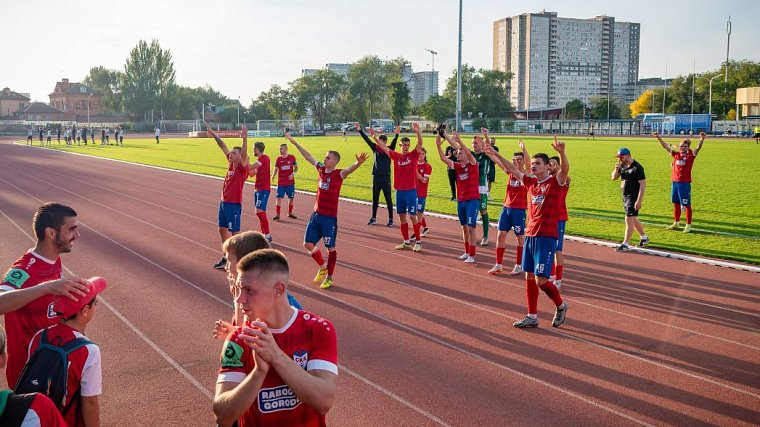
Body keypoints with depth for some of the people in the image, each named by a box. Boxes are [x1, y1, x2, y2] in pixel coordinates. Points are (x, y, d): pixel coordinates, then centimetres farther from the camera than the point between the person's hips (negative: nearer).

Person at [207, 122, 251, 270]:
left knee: (234, 233, -4)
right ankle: (226, 258, 26)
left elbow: (244, 155, -31)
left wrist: (245, 138, -44)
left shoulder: (243, 168, -12)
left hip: (234, 204, -9)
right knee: (222, 230, 15)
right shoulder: (231, 164, 8)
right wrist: (214, 134, 15)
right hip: (224, 202, 9)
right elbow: (223, 146, 14)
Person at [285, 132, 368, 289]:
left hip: (330, 217, -6)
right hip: (316, 214, 6)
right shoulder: (321, 169, 6)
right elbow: (308, 156, 16)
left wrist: (358, 163, -54)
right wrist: (294, 142, 21)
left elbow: (349, 169, -33)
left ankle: (329, 277, 16)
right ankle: (322, 267, 29)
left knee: (330, 247, 4)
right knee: (308, 244, 8)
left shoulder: (339, 174, -12)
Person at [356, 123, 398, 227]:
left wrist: (396, 135, -39)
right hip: (376, 177, 4)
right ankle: (374, 218, 23)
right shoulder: (375, 148, 5)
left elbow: (393, 143, -21)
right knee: (375, 199, 12)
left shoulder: (389, 150, -4)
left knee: (388, 199, 1)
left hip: (386, 177, -4)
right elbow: (367, 140, 2)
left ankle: (391, 219, 8)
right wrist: (360, 131, -5)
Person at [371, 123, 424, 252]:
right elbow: (383, 147, 9)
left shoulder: (414, 155, -2)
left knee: (412, 216, -6)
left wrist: (418, 132, -33)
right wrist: (374, 136, 2)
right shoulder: (396, 156, 6)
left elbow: (420, 144, -18)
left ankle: (418, 242, 2)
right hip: (399, 190, 4)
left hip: (411, 190, -4)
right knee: (402, 216, 9)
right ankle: (406, 242, 19)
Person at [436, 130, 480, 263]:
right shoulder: (457, 166, 8)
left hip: (472, 200, -6)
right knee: (464, 227, 13)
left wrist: (458, 141, -36)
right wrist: (438, 145, -15)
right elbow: (443, 158, -1)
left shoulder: (472, 164, -5)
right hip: (460, 200, 6)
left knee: (471, 227, -7)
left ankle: (472, 255, -3)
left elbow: (469, 153, -24)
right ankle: (467, 252, 24)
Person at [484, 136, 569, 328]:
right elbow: (512, 169, 18)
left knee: (541, 279, -8)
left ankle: (561, 306, 18)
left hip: (546, 236, -7)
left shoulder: (555, 181, -7)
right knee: (529, 277, 9)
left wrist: (561, 152, -45)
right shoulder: (530, 182, 10)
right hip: (530, 234, 7)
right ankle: (532, 317, 18)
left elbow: (565, 169, -26)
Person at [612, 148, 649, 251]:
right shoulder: (623, 166, 7)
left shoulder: (637, 168, -17)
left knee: (629, 219, -9)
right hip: (625, 196, 9)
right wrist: (616, 169, -8)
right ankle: (644, 238, 34)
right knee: (633, 219, 18)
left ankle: (625, 244, -5)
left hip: (633, 197, -9)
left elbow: (643, 185, -20)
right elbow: (614, 177, 13)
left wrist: (639, 201, -24)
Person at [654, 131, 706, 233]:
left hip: (685, 183, -5)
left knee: (686, 205, -2)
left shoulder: (691, 155, -4)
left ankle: (688, 225, 5)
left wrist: (702, 139, -38)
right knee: (676, 204, 15)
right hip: (675, 182, 5)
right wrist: (658, 137, 10)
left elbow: (698, 148, -20)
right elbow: (666, 146, 14)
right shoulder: (676, 154, 9)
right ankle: (676, 223, 27)